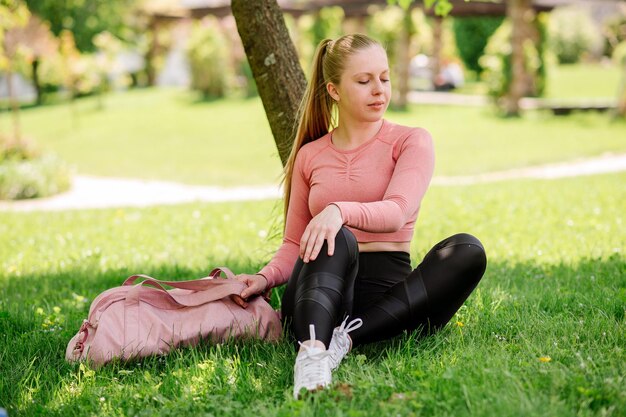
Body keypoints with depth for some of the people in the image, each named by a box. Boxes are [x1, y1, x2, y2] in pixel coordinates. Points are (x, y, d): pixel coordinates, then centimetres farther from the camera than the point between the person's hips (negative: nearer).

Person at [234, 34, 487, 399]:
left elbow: (396, 212, -12)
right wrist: (266, 278, -7)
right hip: (323, 288, 1)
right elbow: (294, 245, 16)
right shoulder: (310, 155, 16)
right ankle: (312, 352, -58)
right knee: (335, 240, -33)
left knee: (468, 250, -29)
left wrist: (340, 210, -33)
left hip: (389, 291, 0)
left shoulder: (411, 141, 8)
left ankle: (348, 338, -38)